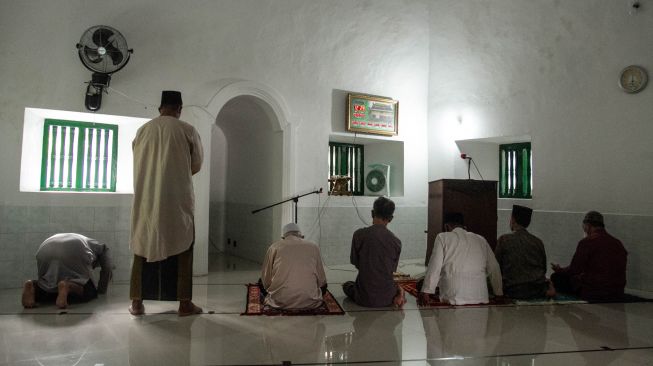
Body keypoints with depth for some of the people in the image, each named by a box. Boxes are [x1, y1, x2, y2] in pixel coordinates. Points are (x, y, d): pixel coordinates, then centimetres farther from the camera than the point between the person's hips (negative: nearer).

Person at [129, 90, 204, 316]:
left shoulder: (142, 130, 5)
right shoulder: (188, 130, -4)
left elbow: (138, 165, 13)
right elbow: (196, 165, 5)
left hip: (146, 200, 3)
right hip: (178, 200, -3)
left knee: (144, 247, 11)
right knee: (181, 249, 4)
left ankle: (137, 302, 13)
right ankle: (184, 303, 6)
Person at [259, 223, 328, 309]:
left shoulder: (274, 247, 7)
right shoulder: (314, 247, 9)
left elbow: (265, 279, 9)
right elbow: (321, 281, 11)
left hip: (280, 302, -1)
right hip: (309, 302, 1)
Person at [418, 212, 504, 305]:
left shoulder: (442, 238, 5)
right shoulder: (481, 240, 17)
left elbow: (434, 267, -2)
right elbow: (494, 269, 20)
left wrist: (425, 292, 1)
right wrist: (499, 294, 28)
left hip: (453, 299, -3)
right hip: (480, 298, 4)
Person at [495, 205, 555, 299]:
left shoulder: (503, 240, -6)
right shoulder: (538, 242, 5)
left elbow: (496, 267, -1)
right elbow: (544, 269, 14)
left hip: (513, 291, -4)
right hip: (537, 290, 4)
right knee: (549, 285, 35)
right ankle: (545, 292, 2)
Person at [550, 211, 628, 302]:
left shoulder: (587, 242, -11)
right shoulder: (618, 243, 10)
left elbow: (574, 270, -8)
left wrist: (559, 270, 13)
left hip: (593, 294, -8)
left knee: (556, 277, 0)